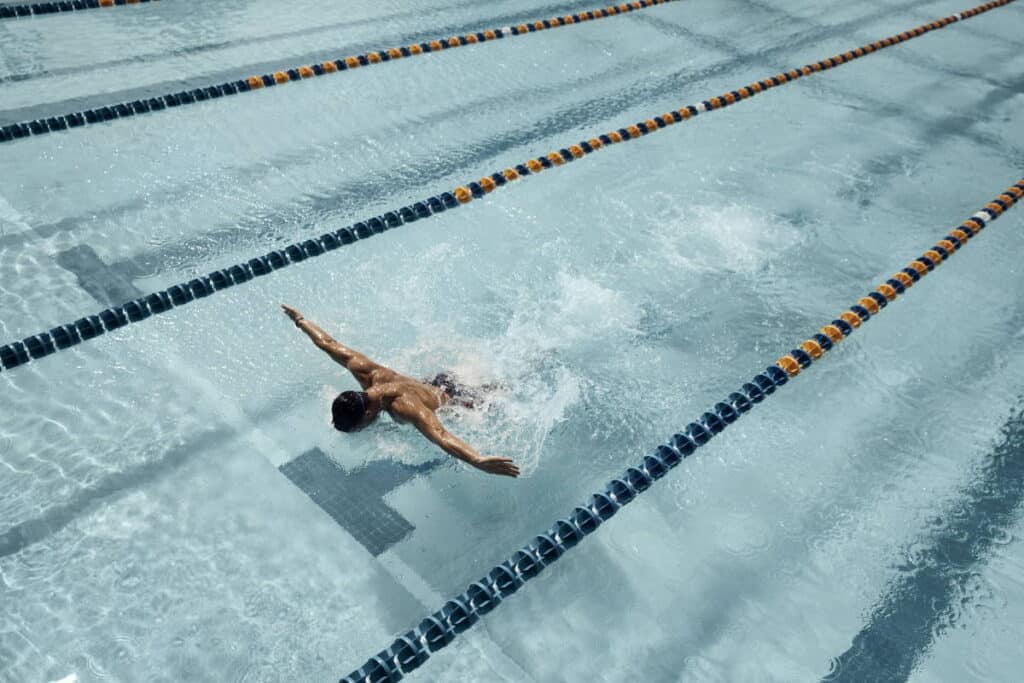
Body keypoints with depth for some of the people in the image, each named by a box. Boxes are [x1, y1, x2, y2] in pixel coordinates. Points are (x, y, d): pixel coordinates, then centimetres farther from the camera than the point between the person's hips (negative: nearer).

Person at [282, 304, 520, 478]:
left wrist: (479, 461, -75)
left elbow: (441, 436, -62)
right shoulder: (366, 373, -28)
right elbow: (329, 344, -13)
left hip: (453, 403, -6)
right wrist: (300, 320, 1)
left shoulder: (404, 406, -47)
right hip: (434, 383, 6)